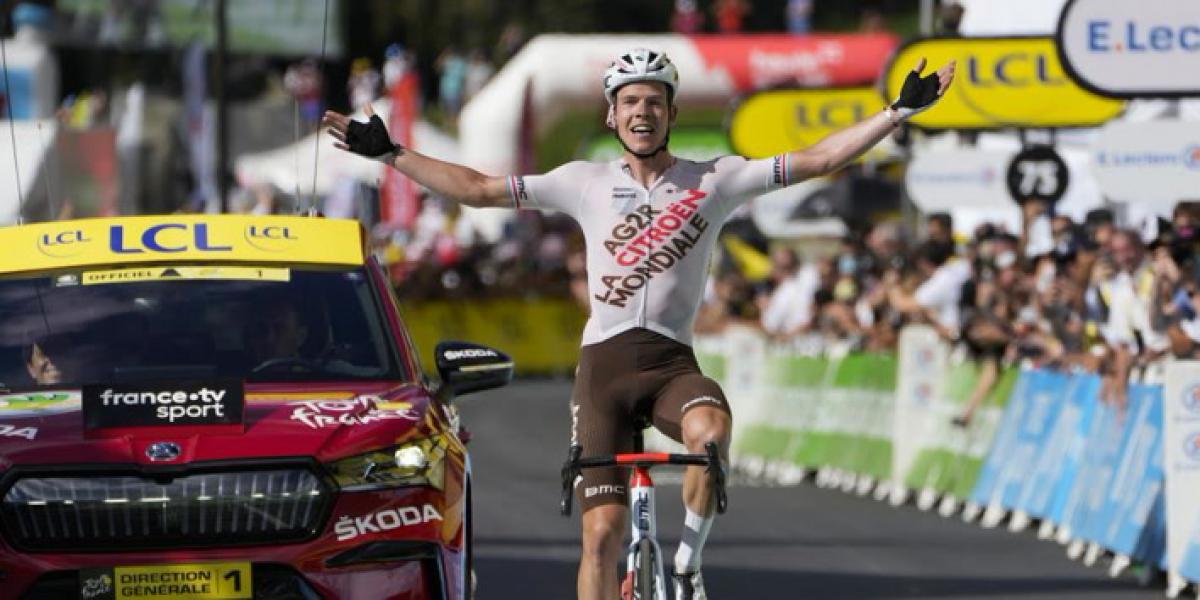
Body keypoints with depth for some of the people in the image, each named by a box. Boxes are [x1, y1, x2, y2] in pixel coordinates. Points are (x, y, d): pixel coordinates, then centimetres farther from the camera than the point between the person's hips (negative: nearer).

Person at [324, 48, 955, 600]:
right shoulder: (587, 183, 8)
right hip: (604, 362, 1)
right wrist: (389, 154, 8)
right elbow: (477, 189, 10)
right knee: (602, 530, -7)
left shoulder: (714, 180, 5)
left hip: (672, 362, -1)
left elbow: (816, 159, 0)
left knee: (711, 430, -36)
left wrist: (900, 112, -7)